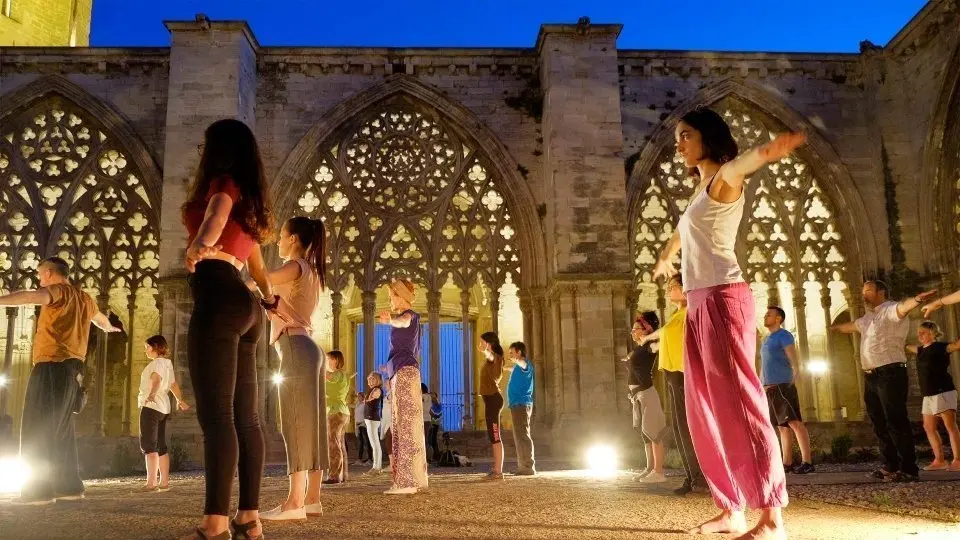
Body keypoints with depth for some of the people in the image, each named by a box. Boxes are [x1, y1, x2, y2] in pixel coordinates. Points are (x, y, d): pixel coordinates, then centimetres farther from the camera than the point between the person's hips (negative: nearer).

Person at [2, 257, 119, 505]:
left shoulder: (59, 290, -4)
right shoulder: (83, 297, 21)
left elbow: (34, 297, -27)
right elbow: (100, 318, 43)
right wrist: (110, 327, 66)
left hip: (52, 366, -8)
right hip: (72, 367, 8)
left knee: (38, 430, -9)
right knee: (61, 430, 14)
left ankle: (40, 489, -14)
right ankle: (69, 486, 15)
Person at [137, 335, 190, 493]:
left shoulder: (157, 363, -8)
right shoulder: (168, 363, 18)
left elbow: (156, 380, -29)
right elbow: (174, 385, 31)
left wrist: (152, 394, -47)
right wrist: (181, 401, 44)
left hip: (151, 406, -10)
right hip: (163, 408, 10)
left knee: (148, 445, -13)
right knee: (161, 446, 11)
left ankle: (151, 482, -20)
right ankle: (164, 482, 12)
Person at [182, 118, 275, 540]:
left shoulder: (223, 182, 2)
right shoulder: (246, 200, 26)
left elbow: (219, 209, -24)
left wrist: (200, 242, -43)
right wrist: (269, 298, 54)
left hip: (217, 299, -9)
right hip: (243, 304, 9)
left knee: (216, 413, -15)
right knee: (245, 416, 4)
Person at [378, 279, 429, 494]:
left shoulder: (410, 314, -6)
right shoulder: (408, 318, 25)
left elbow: (403, 321, -31)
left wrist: (390, 320, -50)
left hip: (405, 371, -10)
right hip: (399, 373, 10)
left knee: (406, 424, -15)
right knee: (401, 426, 8)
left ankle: (409, 480, -19)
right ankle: (407, 480, 10)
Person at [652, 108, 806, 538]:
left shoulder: (723, 180, -3)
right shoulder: (701, 192, 22)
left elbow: (738, 165, -29)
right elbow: (682, 232, 43)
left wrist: (763, 153, -52)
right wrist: (663, 260, 61)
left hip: (722, 298, -9)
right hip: (698, 304, 9)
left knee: (737, 402, -12)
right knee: (705, 410, 7)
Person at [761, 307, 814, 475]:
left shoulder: (784, 335, -2)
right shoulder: (767, 340, 23)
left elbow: (793, 358, -14)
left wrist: (795, 377, -25)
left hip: (782, 385, -9)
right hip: (770, 388, 9)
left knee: (795, 422, -12)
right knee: (783, 427, 6)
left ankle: (807, 462, -15)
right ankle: (787, 463, 6)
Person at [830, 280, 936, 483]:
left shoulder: (890, 310, -8)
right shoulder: (868, 317, 20)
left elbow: (903, 307, -32)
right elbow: (850, 326, 41)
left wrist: (917, 299, -55)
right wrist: (835, 327, 61)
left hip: (890, 374, -9)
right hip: (871, 377, 9)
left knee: (896, 422, -10)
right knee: (879, 424, 12)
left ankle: (909, 469, -7)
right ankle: (890, 466, 20)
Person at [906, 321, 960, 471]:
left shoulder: (940, 347, -8)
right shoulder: (921, 350, 16)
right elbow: (907, 346, 35)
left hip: (943, 391, -9)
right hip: (928, 394, 9)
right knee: (928, 427, 8)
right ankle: (939, 460, 11)